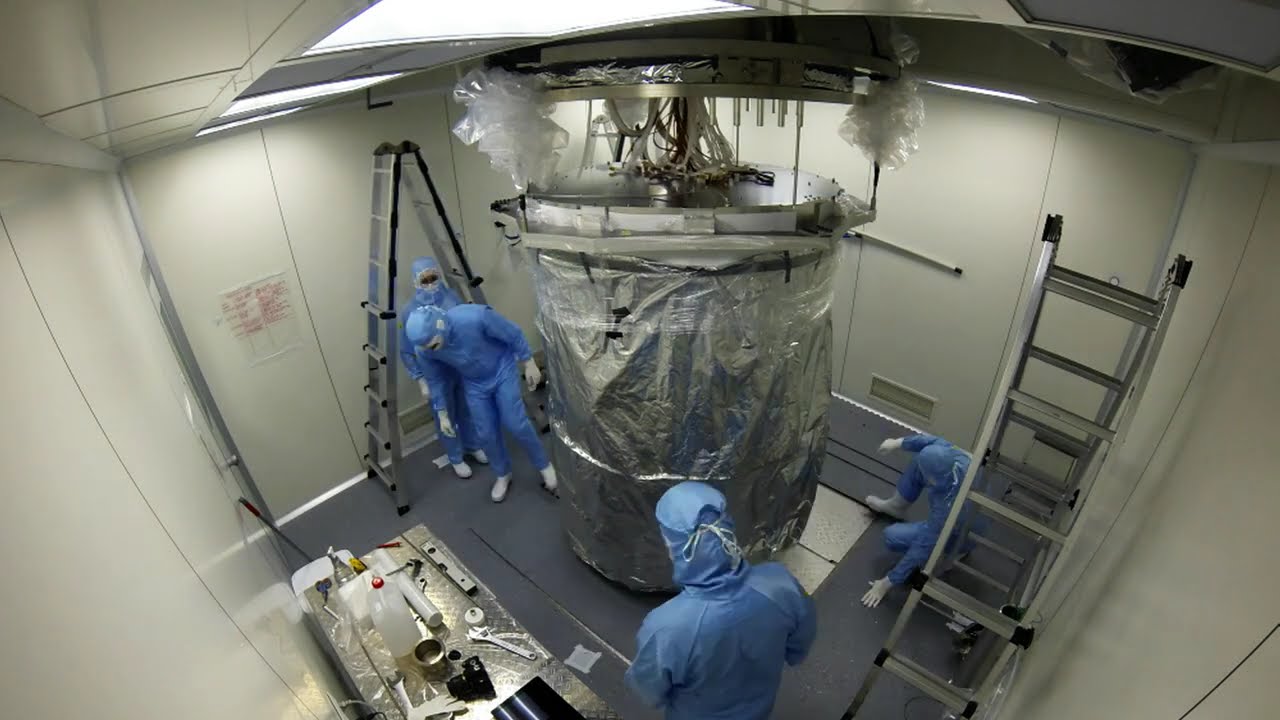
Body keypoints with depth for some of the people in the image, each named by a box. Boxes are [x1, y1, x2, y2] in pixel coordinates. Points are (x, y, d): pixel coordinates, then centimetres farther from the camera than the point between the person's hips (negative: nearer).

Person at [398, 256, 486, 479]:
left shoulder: (451, 297, -11)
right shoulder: (411, 311, -19)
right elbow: (407, 352, -12)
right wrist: (421, 382, -12)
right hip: (437, 376, -3)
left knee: (468, 410, 23)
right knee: (446, 419, 16)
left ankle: (473, 446, 49)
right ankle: (456, 458, 39)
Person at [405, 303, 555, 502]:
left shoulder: (476, 317, -38)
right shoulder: (424, 348, -25)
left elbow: (513, 334, -21)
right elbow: (434, 381, -5)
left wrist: (529, 365, -11)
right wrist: (443, 414, 3)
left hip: (502, 371, -3)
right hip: (474, 383, 3)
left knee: (515, 424, -7)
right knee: (486, 433, 5)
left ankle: (544, 466, 18)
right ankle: (503, 475, 32)